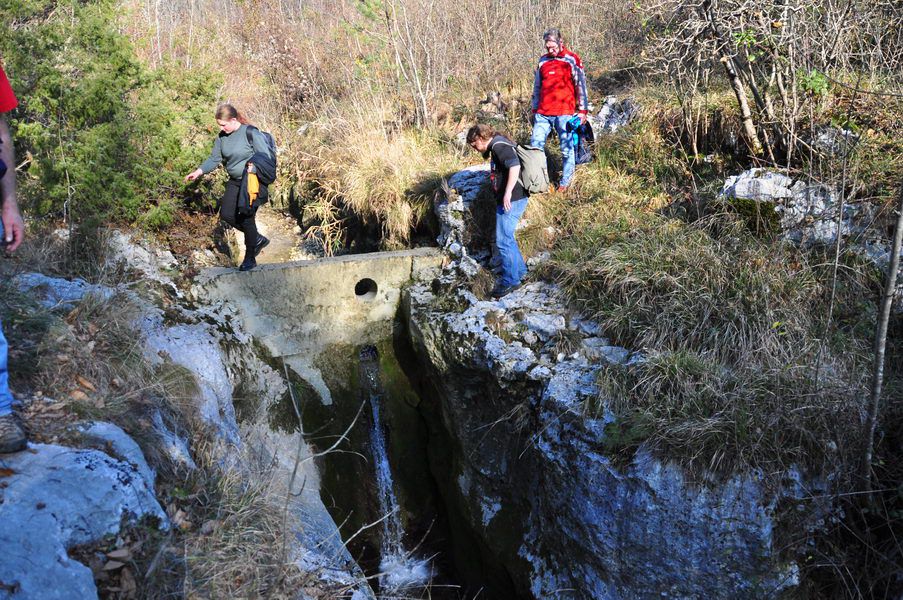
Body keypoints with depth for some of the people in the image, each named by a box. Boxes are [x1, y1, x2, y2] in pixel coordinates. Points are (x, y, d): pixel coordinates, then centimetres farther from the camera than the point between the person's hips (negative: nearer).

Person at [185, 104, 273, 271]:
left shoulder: (251, 132, -17)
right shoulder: (222, 136, 3)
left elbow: (266, 157, -17)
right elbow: (214, 159, 8)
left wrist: (253, 166, -32)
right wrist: (198, 171, -3)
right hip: (235, 181, 7)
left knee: (246, 218, -4)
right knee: (226, 214, 0)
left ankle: (250, 258, 12)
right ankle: (258, 240, 19)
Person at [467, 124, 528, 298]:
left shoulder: (499, 146, -15)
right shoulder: (498, 145, 17)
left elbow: (515, 165, -28)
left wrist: (508, 193, -28)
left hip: (511, 200, -11)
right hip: (511, 199, 11)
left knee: (503, 240, -5)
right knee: (505, 237, 20)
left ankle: (510, 280, 3)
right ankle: (519, 270, 31)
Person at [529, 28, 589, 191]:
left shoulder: (571, 60, 0)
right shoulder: (543, 60, 14)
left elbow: (581, 85, 0)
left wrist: (582, 110, -4)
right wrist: (534, 110, 19)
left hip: (564, 113, -4)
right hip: (543, 113, 4)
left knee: (567, 150, 0)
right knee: (535, 146, -1)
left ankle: (565, 183, 12)